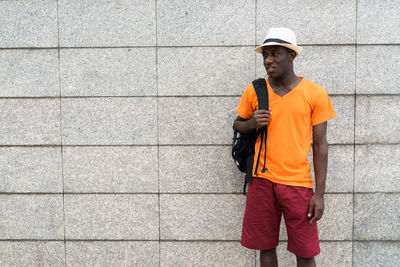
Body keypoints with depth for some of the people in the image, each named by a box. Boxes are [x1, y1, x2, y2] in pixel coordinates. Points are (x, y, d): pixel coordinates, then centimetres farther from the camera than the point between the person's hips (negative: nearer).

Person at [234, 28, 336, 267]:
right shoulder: (254, 91, 2)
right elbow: (238, 123, 17)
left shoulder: (315, 93, -2)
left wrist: (320, 193, -4)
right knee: (266, 247, 10)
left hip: (298, 182, -1)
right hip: (262, 182, 2)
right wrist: (251, 124, -9)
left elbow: (320, 145, -1)